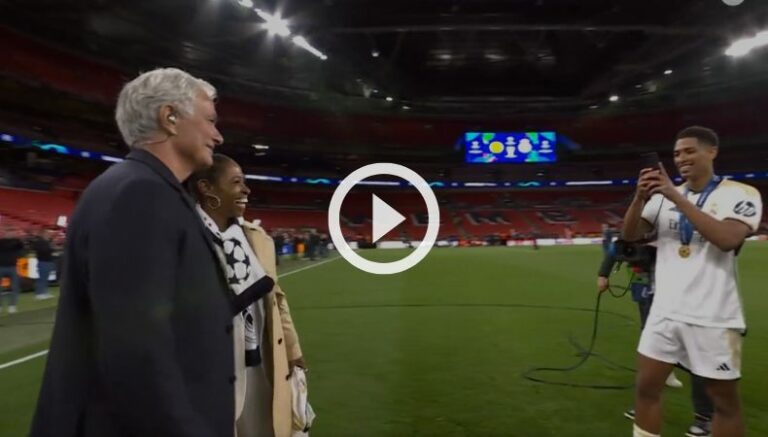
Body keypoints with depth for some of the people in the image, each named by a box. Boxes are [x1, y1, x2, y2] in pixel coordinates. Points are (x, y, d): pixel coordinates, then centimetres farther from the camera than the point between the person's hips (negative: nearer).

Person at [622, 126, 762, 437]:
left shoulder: (741, 194, -5)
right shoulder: (664, 197, 7)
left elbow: (727, 239, -23)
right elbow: (630, 235, 0)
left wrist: (676, 196, -24)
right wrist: (640, 197, -17)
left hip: (714, 318, -3)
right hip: (665, 313, 4)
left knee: (725, 401, 11)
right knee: (646, 388, 7)